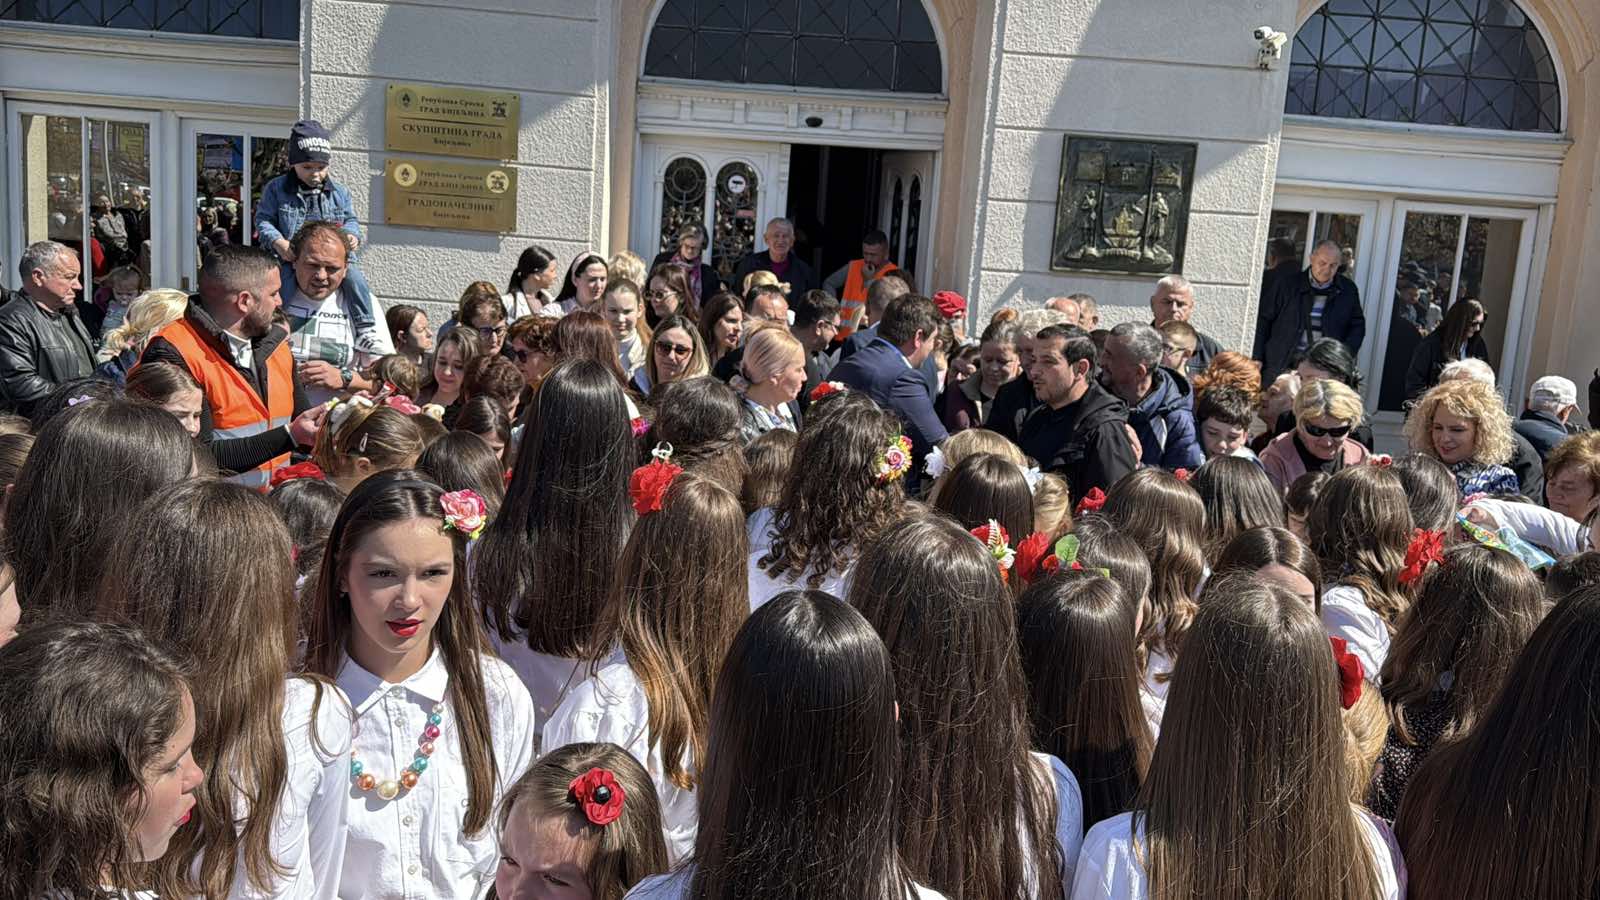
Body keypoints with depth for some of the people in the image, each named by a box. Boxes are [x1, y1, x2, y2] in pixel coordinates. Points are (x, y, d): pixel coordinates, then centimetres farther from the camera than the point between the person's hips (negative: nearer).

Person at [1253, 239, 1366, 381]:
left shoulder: (1348, 291, 9)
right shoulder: (1285, 285, 3)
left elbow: (1358, 326, 14)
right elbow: (1263, 321, 6)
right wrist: (1257, 359, 0)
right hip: (1281, 367, -1)